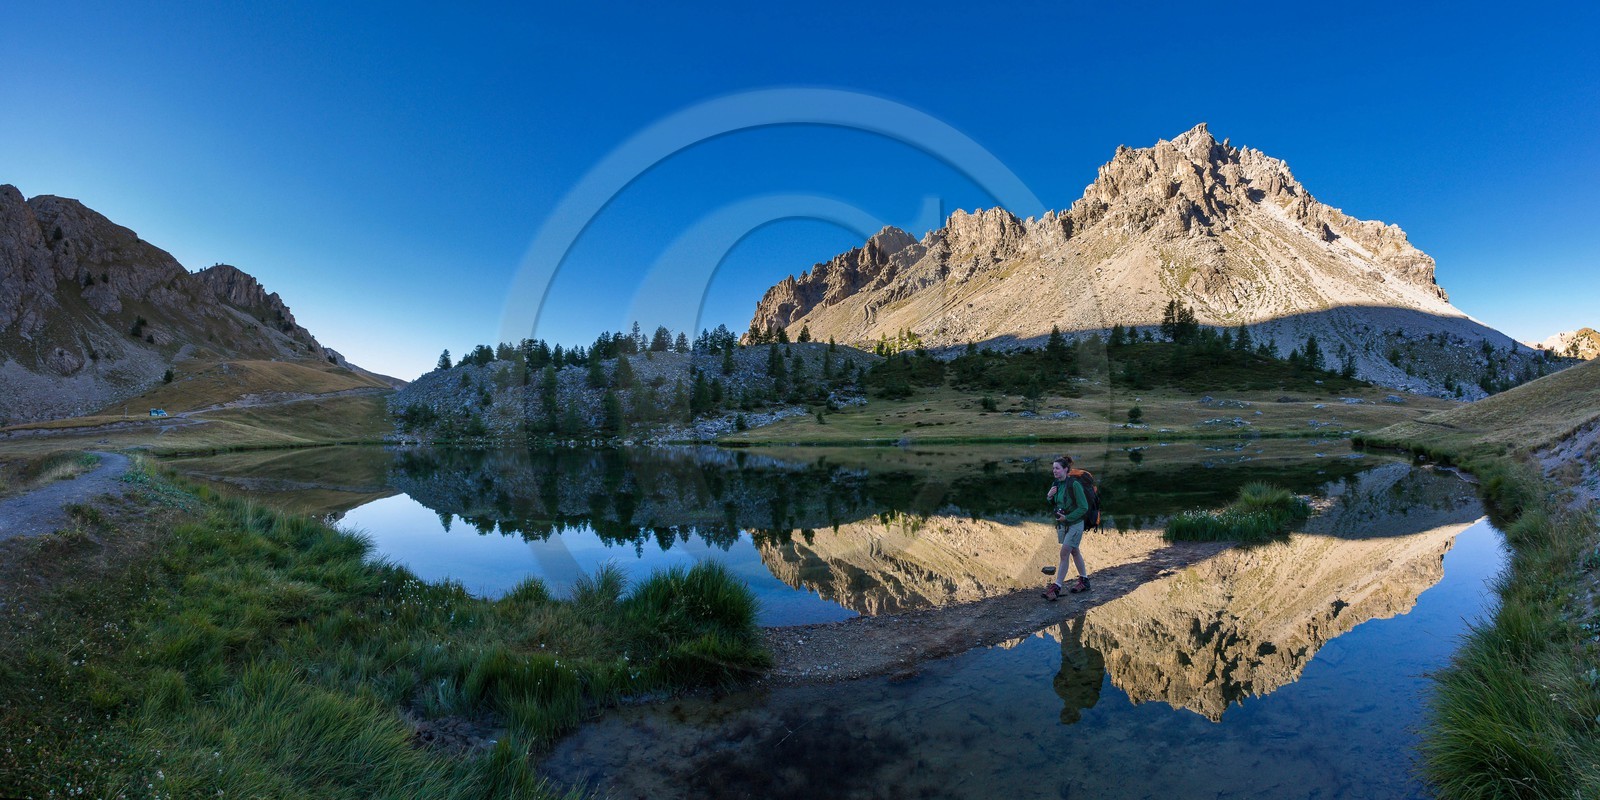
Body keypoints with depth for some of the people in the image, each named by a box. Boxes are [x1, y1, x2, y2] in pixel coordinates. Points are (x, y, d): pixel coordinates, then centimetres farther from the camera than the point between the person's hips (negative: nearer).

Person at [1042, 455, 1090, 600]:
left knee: (1064, 554, -10)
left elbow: (1084, 507, -19)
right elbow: (1054, 505, 12)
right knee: (1075, 552, 18)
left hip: (1075, 524, -8)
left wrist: (1067, 517, -20)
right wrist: (1049, 497, -9)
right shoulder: (1056, 485, 1)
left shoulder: (1074, 485, -20)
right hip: (1062, 524, 8)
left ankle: (1056, 587, -7)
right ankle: (1084, 581, 33)